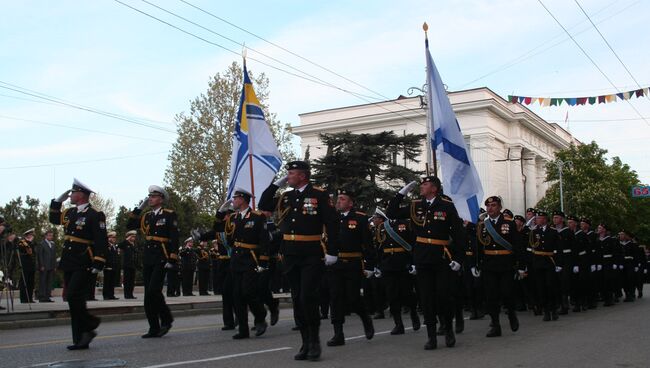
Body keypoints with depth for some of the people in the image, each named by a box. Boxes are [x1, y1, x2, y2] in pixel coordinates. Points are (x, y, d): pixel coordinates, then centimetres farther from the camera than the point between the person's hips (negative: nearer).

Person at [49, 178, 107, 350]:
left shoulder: (95, 215, -10)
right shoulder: (70, 212, 14)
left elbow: (102, 242, -15)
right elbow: (54, 219, 31)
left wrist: (98, 264, -20)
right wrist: (57, 201, 19)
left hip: (84, 265, -8)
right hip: (69, 264, 8)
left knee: (73, 297, -17)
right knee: (74, 300, 8)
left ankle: (89, 325, 2)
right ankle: (80, 340, 12)